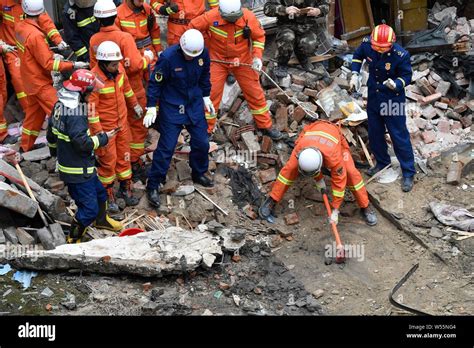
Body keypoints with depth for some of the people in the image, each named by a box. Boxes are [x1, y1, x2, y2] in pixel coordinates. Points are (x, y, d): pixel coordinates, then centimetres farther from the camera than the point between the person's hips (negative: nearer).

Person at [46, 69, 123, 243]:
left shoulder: (60, 105, 3)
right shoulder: (75, 113, -28)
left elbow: (51, 133, 16)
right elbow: (82, 143, -29)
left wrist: (55, 151, 33)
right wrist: (103, 138, -15)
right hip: (78, 171, -10)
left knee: (99, 192, 28)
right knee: (89, 208, -1)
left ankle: (101, 220, 52)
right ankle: (73, 241, 11)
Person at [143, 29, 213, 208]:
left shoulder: (203, 54, -10)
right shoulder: (168, 57, -25)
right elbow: (155, 82, -14)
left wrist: (206, 96, 18)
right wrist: (151, 107, -14)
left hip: (195, 105, 5)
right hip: (171, 108, -5)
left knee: (201, 142, 10)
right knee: (166, 147, -5)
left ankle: (199, 173, 37)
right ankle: (153, 185, 5)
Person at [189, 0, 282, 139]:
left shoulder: (249, 17, -20)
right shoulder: (211, 17, -23)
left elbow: (259, 36, -5)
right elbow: (193, 27, -7)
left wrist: (257, 56, -15)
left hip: (243, 60, 1)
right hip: (218, 60, -1)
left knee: (255, 92, 7)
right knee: (211, 94, -1)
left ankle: (266, 125, 23)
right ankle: (205, 129, 15)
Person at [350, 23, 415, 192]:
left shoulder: (401, 55, -29)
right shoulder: (367, 44, -17)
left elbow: (407, 76, -16)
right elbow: (358, 55, 7)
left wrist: (396, 84, -37)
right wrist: (355, 74, -3)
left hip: (393, 99, -5)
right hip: (374, 97, 5)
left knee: (399, 136, 0)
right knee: (374, 133, 18)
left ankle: (408, 173, 10)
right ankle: (382, 162, 41)